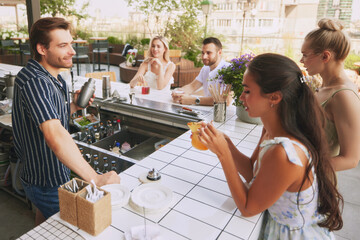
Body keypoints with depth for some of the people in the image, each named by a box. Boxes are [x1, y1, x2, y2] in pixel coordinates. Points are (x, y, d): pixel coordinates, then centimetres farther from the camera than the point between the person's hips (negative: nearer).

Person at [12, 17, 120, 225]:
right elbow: (55, 136, -42)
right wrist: (95, 179, -43)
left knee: (44, 219, 30)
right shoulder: (34, 82, -30)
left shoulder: (53, 78, 3)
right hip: (47, 184, -9)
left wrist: (74, 106, -6)